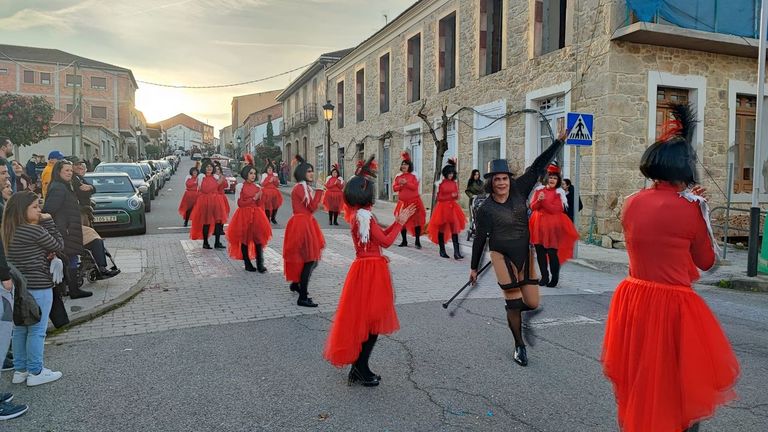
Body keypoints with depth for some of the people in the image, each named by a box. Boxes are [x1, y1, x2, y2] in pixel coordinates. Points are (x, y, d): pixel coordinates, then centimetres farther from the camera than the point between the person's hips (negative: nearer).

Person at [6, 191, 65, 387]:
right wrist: (48, 222, -6)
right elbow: (59, 246, -6)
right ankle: (35, 372, 10)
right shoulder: (35, 230, -18)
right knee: (37, 330, 2)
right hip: (38, 287, -8)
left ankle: (19, 370, 26)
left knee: (19, 329, 16)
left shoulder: (10, 232, 7)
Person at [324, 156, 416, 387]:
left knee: (364, 318, 15)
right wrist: (400, 222, -5)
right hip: (371, 270, -10)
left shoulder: (357, 214, 12)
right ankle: (361, 368, 7)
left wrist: (398, 221, 9)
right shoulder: (365, 215, -16)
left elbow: (381, 235, 14)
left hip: (365, 268, 10)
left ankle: (359, 367, 23)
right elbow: (386, 241, -15)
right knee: (371, 319, -1)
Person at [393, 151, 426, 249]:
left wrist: (406, 183, -21)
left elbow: (415, 187, -16)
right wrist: (400, 186, -14)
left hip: (414, 201, -4)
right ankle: (404, 241, 19)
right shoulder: (398, 176, 8)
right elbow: (394, 188, 4)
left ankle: (417, 241, 5)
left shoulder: (414, 175, -4)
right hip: (402, 202, 4)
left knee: (416, 220, -3)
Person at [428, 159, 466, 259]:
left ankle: (456, 252, -9)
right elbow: (439, 198, -3)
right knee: (442, 229, 6)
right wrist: (450, 196, -12)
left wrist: (455, 196, -4)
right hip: (443, 207, -2)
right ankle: (442, 250, 17)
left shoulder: (455, 183, 7)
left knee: (455, 228, -6)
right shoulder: (440, 183, -3)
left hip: (453, 207, 2)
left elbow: (457, 196, 15)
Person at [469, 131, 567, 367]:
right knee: (514, 304, 1)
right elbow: (480, 239, -2)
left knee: (532, 304, 2)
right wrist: (474, 267, 4)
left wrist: (559, 142, -2)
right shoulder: (486, 209, -10)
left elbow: (538, 167, 0)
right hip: (502, 257, -4)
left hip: (525, 255, 4)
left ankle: (514, 305, 38)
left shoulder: (518, 190, -2)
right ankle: (520, 346, 21)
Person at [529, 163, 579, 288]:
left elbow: (557, 210, -11)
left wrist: (544, 201, -17)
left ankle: (555, 278, 8)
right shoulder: (539, 190, 8)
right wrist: (538, 200, -14)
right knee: (540, 251, 5)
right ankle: (544, 276, 17)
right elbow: (533, 207, 4)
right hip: (539, 225, 4)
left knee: (552, 252, -6)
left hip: (552, 226, -3)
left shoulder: (559, 193, -1)